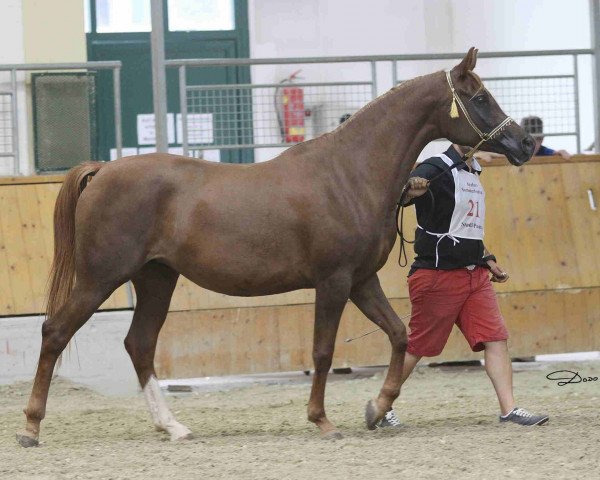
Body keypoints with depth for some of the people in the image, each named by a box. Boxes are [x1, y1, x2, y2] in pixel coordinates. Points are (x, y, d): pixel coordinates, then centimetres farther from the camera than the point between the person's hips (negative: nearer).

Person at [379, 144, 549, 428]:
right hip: (436, 274, -8)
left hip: (474, 275, 8)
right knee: (417, 346, 1)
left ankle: (509, 410, -7)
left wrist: (486, 259, 20)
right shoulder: (436, 169, -13)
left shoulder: (472, 171, 14)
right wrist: (411, 189, -51)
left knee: (496, 338, -4)